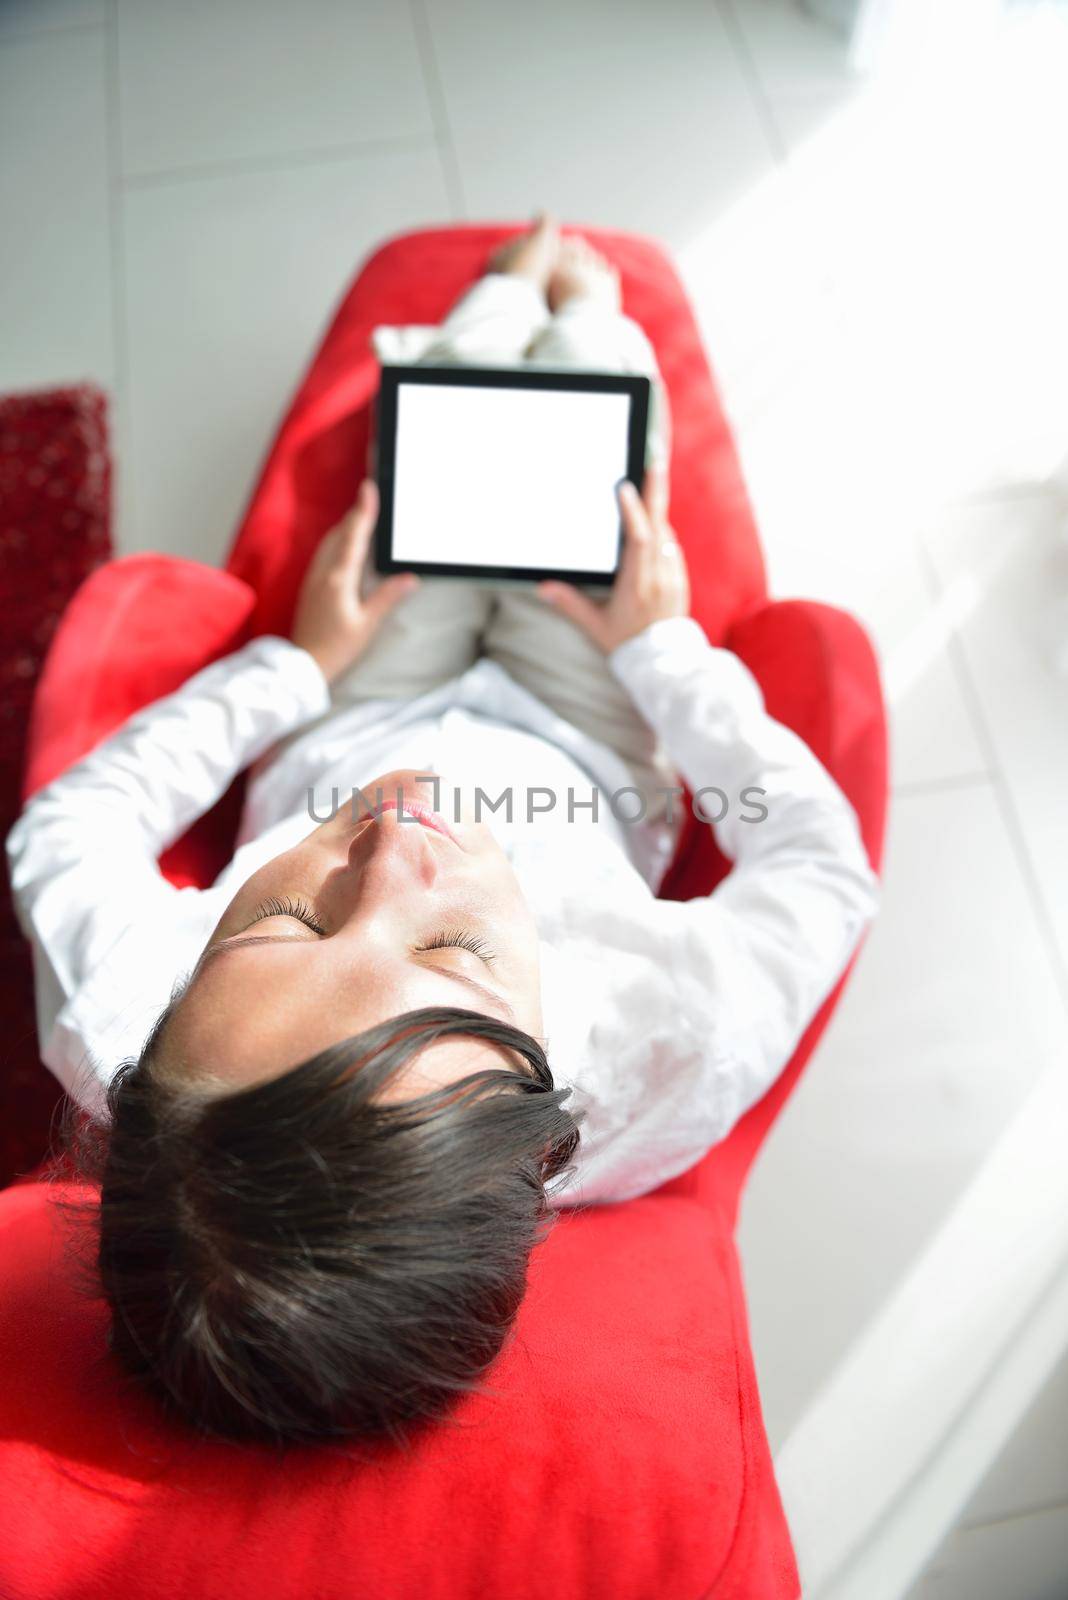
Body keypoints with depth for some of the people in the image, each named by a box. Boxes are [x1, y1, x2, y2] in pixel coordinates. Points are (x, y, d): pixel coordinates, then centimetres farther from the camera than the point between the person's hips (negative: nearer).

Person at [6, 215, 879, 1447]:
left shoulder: (116, 1025, -45)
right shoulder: (680, 1063, -49)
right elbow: (821, 861, -25)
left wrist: (299, 661, -11)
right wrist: (661, 644, -15)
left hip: (333, 733, 2)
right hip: (585, 761, -1)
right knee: (585, 385, 15)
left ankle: (516, 284, 60)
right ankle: (578, 300, 56)